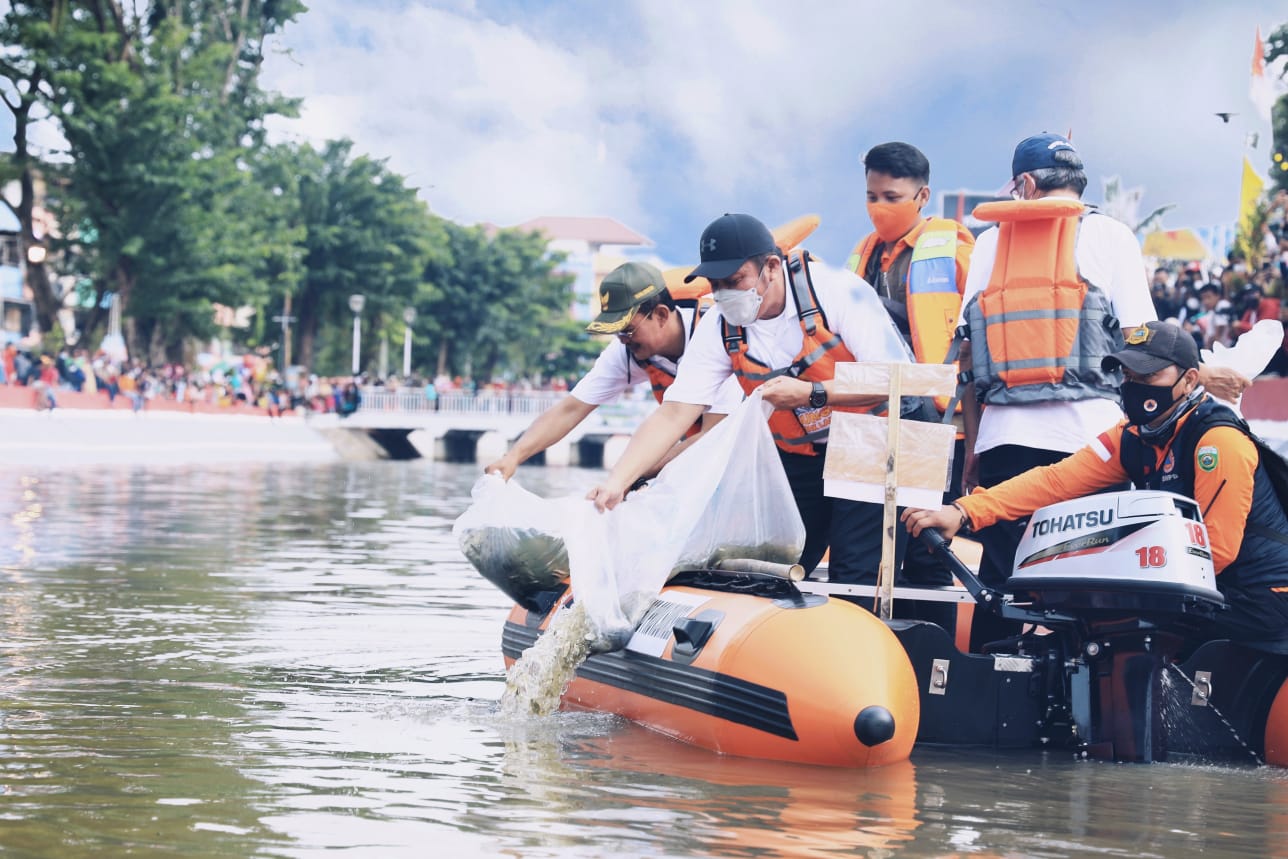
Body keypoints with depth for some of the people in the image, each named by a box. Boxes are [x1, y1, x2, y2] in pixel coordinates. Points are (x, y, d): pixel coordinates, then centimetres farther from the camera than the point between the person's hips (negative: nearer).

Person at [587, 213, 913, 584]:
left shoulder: (836, 291, -20)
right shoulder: (719, 328, -8)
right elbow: (672, 415, -11)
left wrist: (811, 393, -30)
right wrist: (615, 482, -23)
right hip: (800, 458, 5)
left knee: (856, 580, -14)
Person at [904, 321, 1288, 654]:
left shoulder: (1219, 441, -18)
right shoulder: (1133, 438, 5)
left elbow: (1216, 547, -20)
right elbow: (1057, 480, -6)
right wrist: (964, 512, -19)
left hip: (1256, 601, -8)